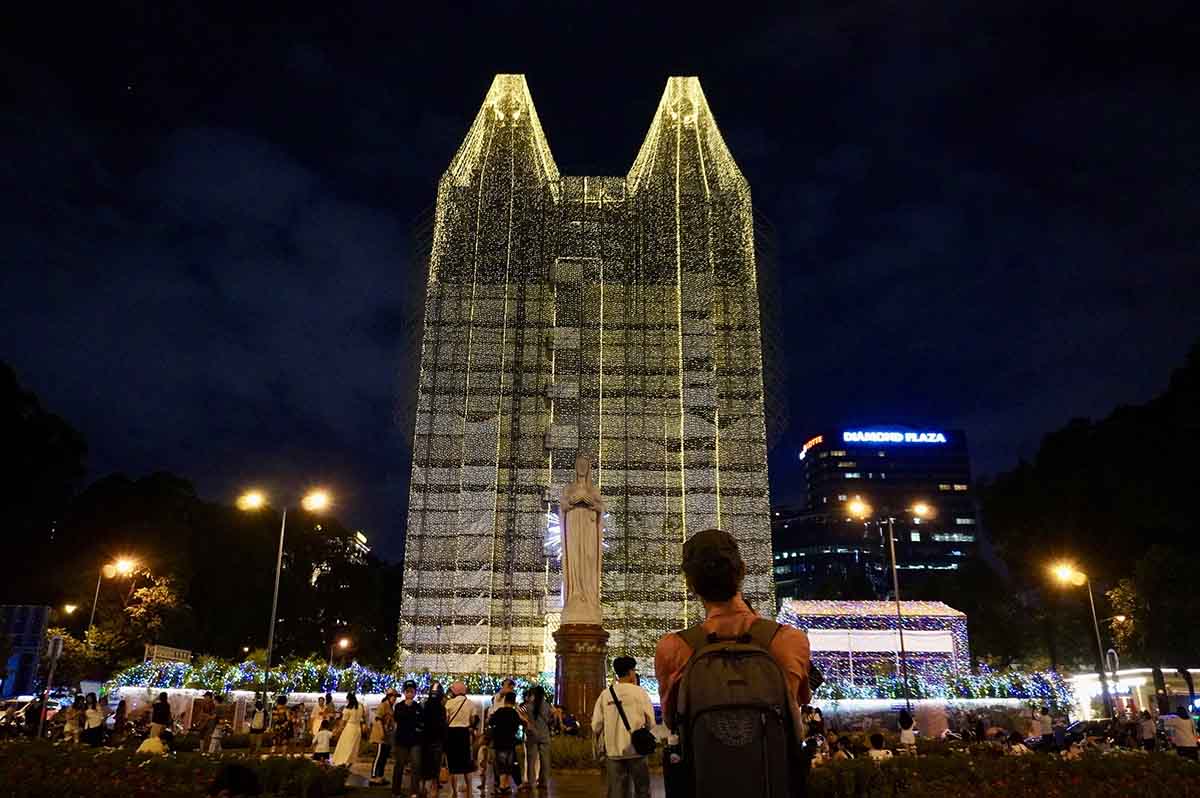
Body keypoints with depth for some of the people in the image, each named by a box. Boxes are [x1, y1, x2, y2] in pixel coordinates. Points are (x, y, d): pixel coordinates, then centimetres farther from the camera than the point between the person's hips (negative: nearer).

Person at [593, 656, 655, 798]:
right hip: (636, 749, -2)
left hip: (612, 751, 2)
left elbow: (596, 726, 0)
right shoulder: (639, 692, -5)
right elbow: (650, 722, -4)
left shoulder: (605, 694, 0)